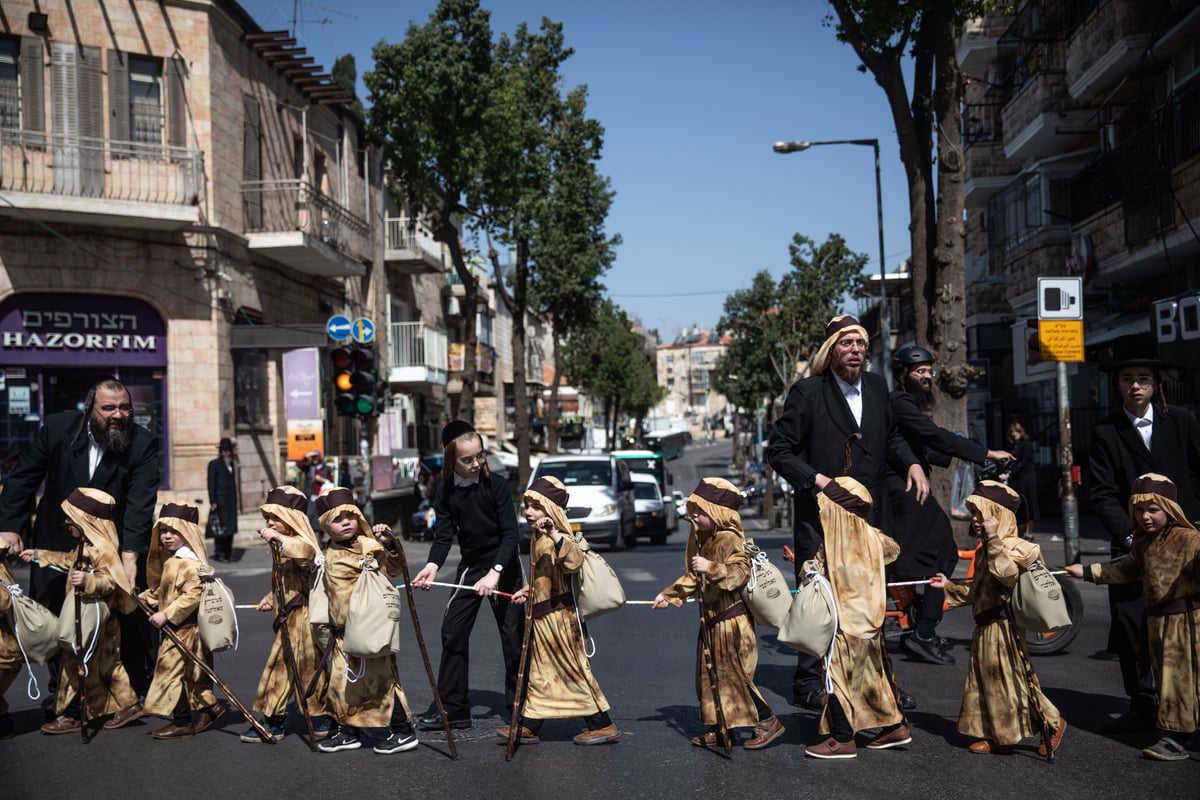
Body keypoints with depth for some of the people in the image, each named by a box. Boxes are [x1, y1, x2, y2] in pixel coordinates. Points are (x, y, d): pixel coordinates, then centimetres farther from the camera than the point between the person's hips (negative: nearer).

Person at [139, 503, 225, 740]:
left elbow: (192, 595, -27)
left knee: (170, 669, -4)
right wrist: (150, 596, 12)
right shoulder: (170, 559, 13)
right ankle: (209, 706, 27)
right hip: (174, 627, 10)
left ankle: (182, 722, 5)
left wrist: (166, 615, -24)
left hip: (184, 627, -10)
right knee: (192, 673, 16)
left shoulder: (188, 562, -20)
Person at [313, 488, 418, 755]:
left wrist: (390, 543, -29)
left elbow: (394, 568, -18)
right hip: (344, 630, 7)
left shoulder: (369, 545, -9)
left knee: (379, 676, -4)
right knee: (342, 678, 11)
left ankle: (403, 731, 5)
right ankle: (348, 732, 26)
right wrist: (332, 624, 19)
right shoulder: (330, 555, 11)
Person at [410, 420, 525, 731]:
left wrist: (495, 573, -31)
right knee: (453, 631, 0)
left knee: (512, 633, -1)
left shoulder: (495, 484, -18)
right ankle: (452, 708, 8)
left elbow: (510, 533, -20)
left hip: (503, 564, -4)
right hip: (470, 565, 4)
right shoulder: (444, 490, -7)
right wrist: (433, 565, -27)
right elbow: (444, 534, -8)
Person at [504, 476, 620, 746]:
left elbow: (574, 561, -41)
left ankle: (603, 725, 10)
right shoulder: (537, 539, 11)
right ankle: (528, 726, 24)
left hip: (559, 618, -9)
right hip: (543, 618, 9)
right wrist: (528, 592, 12)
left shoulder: (559, 539, -18)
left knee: (574, 671, -1)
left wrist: (556, 535, -51)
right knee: (539, 672, 15)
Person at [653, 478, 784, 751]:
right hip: (711, 620, 9)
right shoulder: (699, 538, 10)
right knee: (710, 675, 13)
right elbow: (692, 577, 20)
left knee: (734, 675, -5)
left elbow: (740, 573, -29)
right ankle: (720, 729, 24)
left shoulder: (730, 539, -17)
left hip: (732, 621, -9)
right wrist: (668, 595, 16)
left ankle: (768, 723, 9)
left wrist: (711, 567, -36)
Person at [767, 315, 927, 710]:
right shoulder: (808, 392, -8)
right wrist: (816, 480, -20)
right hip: (820, 515, -6)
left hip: (871, 514, 6)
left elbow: (891, 436, 23)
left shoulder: (877, 387, 9)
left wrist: (911, 463, 4)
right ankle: (809, 684, 9)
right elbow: (778, 450, -8)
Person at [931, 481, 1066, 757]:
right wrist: (949, 586, 25)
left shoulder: (1012, 546, -13)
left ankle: (1052, 723, 11)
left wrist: (994, 539, -30)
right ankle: (997, 736, 21)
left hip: (1002, 626, -10)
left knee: (1012, 679, -5)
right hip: (985, 628, 10)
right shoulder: (985, 550, 16)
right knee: (985, 680, 12)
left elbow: (1008, 574, -34)